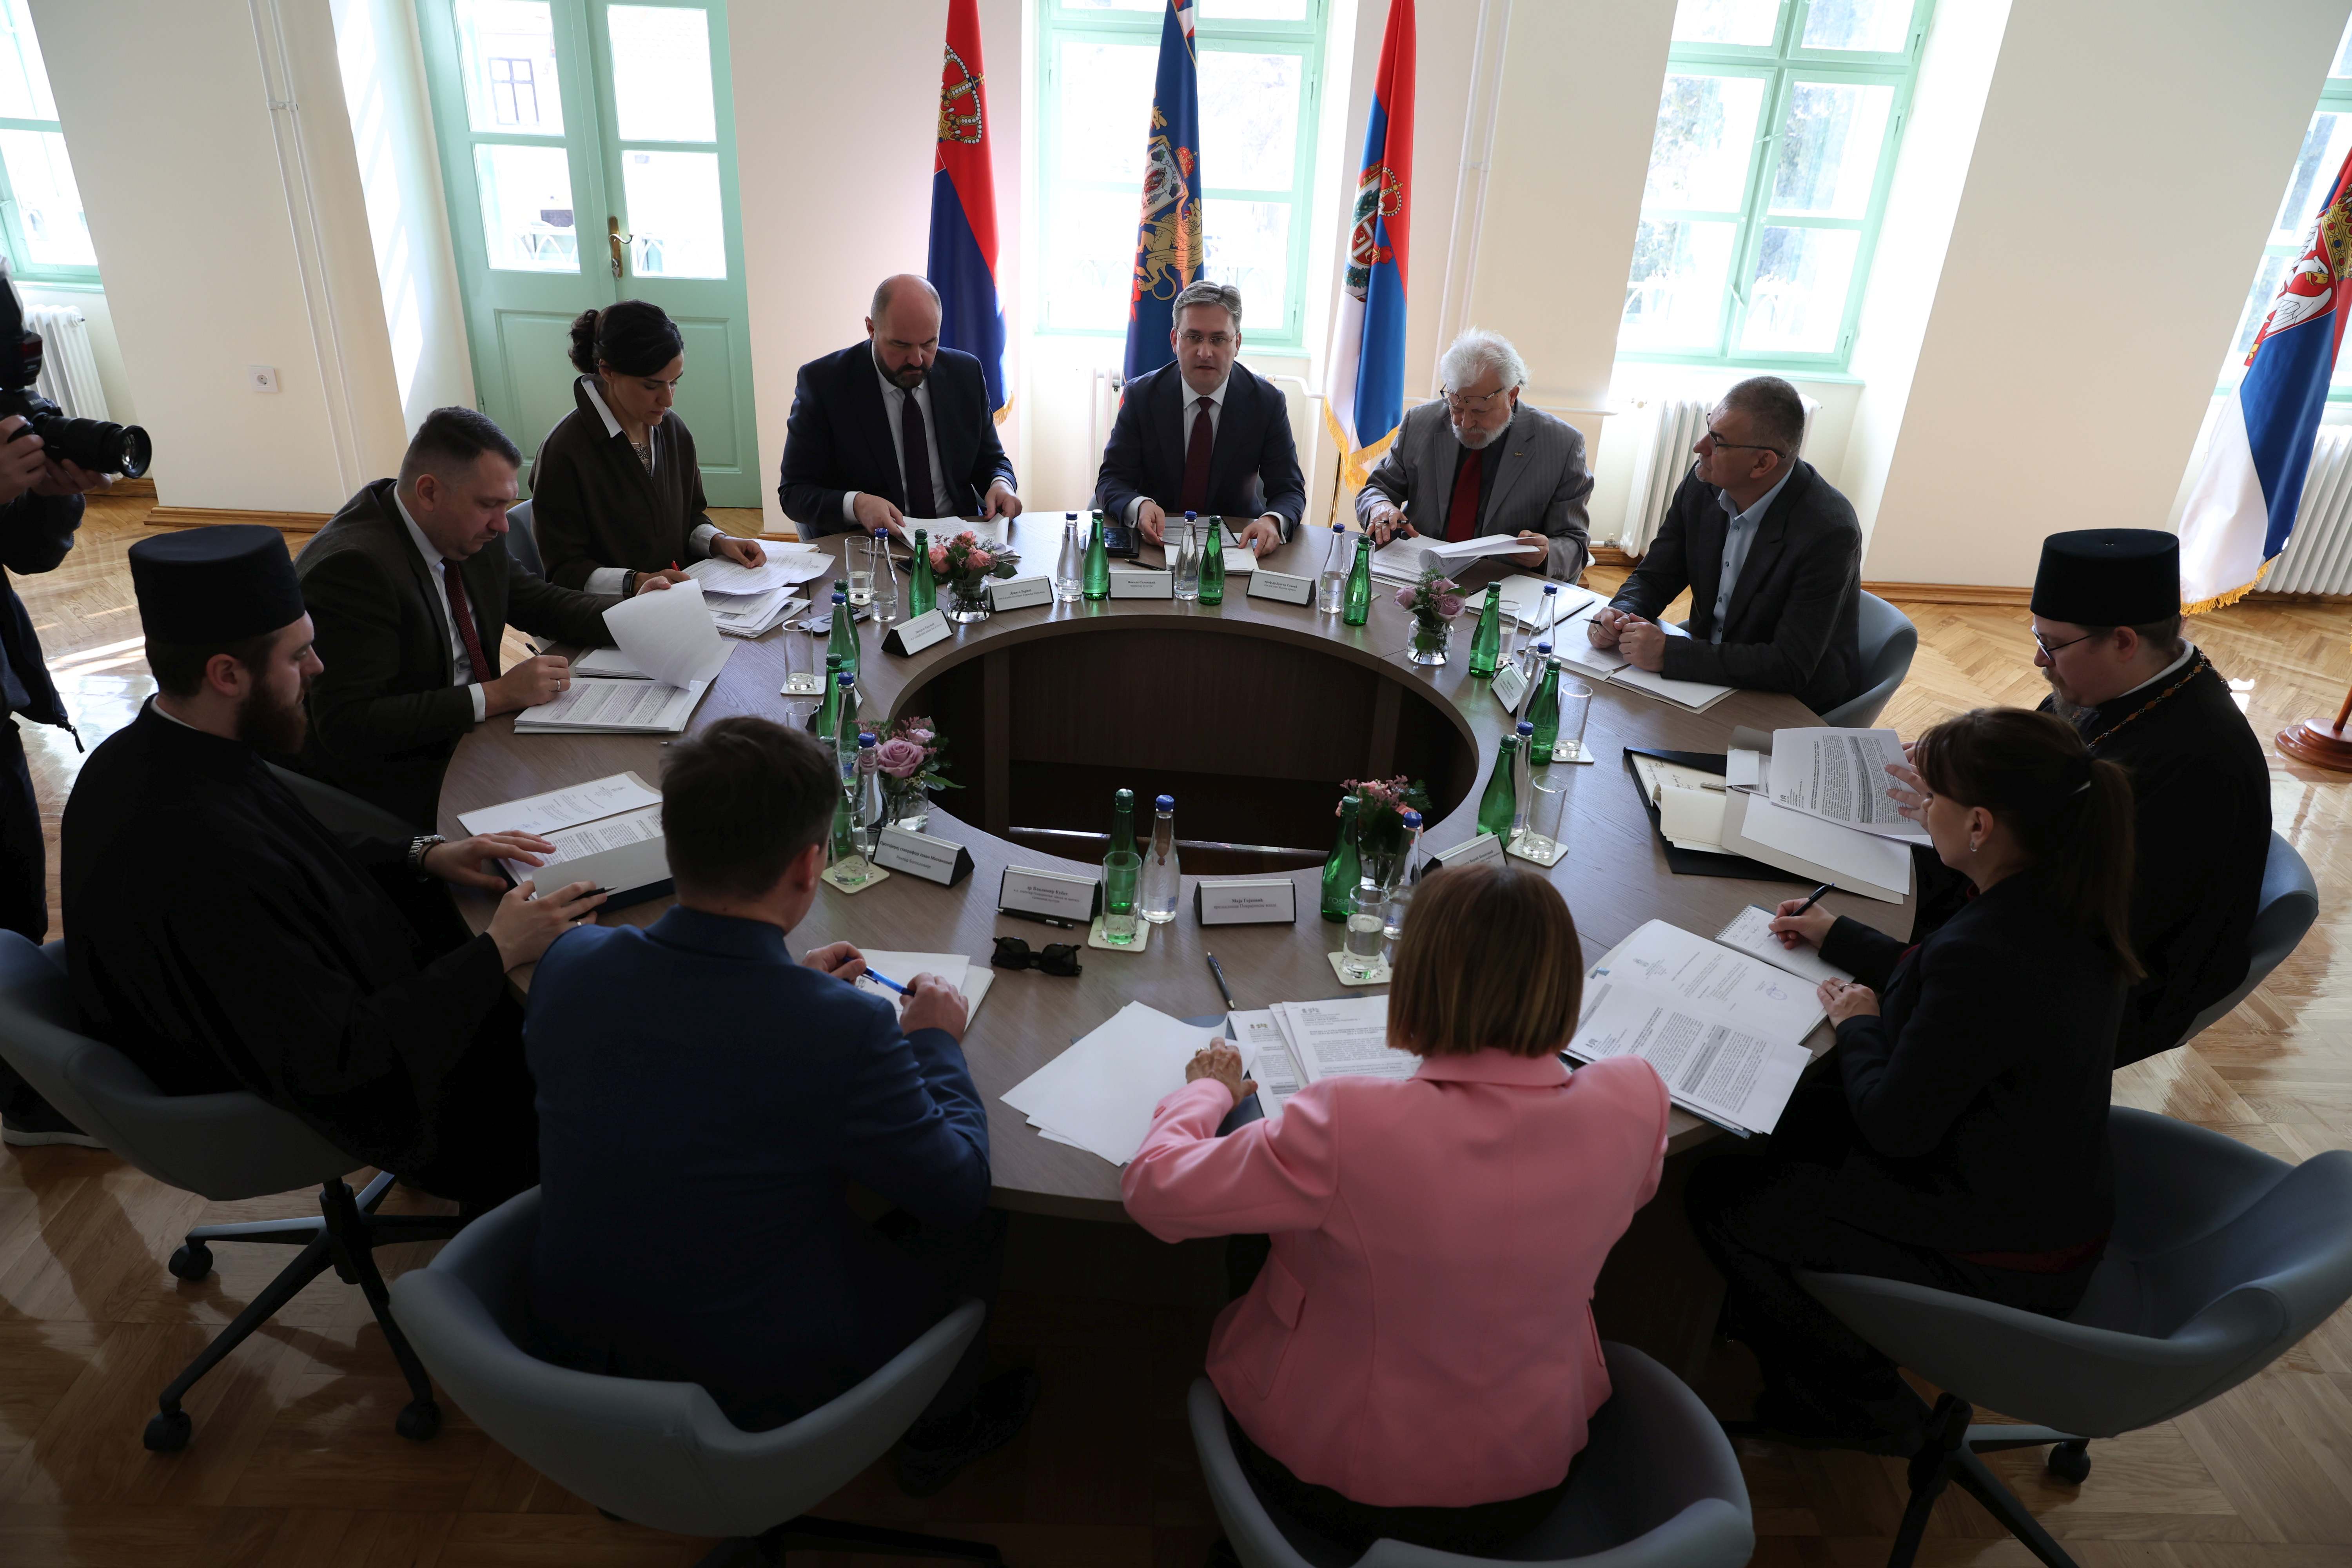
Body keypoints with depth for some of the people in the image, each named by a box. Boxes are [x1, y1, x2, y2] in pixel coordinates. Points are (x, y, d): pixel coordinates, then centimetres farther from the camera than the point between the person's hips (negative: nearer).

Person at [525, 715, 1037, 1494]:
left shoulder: (568, 963, -16)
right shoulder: (843, 1028, -33)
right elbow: (960, 1190, -16)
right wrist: (937, 1042, -2)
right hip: (761, 1398, -5)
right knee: (980, 1227, 16)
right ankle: (937, 1434, 43)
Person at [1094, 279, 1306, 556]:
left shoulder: (1267, 402, -1)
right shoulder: (1141, 396, -1)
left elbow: (1289, 491, -2)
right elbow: (1111, 481, -3)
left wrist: (1273, 521, -27)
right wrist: (1140, 506, -28)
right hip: (1157, 537, 0)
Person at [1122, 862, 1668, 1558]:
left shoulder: (1351, 1127, -37)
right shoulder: (1633, 1103, -23)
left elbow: (1154, 1188, -22)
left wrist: (1209, 1090, -2)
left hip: (1344, 1491, -4)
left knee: (1233, 1320, 28)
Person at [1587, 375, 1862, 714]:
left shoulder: (1829, 532, -25)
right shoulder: (1702, 484, -7)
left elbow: (1790, 668, -28)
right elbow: (1654, 578, 5)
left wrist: (1668, 653, -31)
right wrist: (1621, 613, -18)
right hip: (1710, 674, 6)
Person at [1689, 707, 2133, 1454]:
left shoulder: (1986, 952, -36)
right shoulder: (2065, 907, -7)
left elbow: (1895, 1126, -24)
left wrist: (1859, 1024, -7)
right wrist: (1839, 936, 20)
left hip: (1997, 1262, -9)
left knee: (1719, 1195, 2)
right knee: (1794, 1112, 18)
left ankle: (1871, 1410, 22)